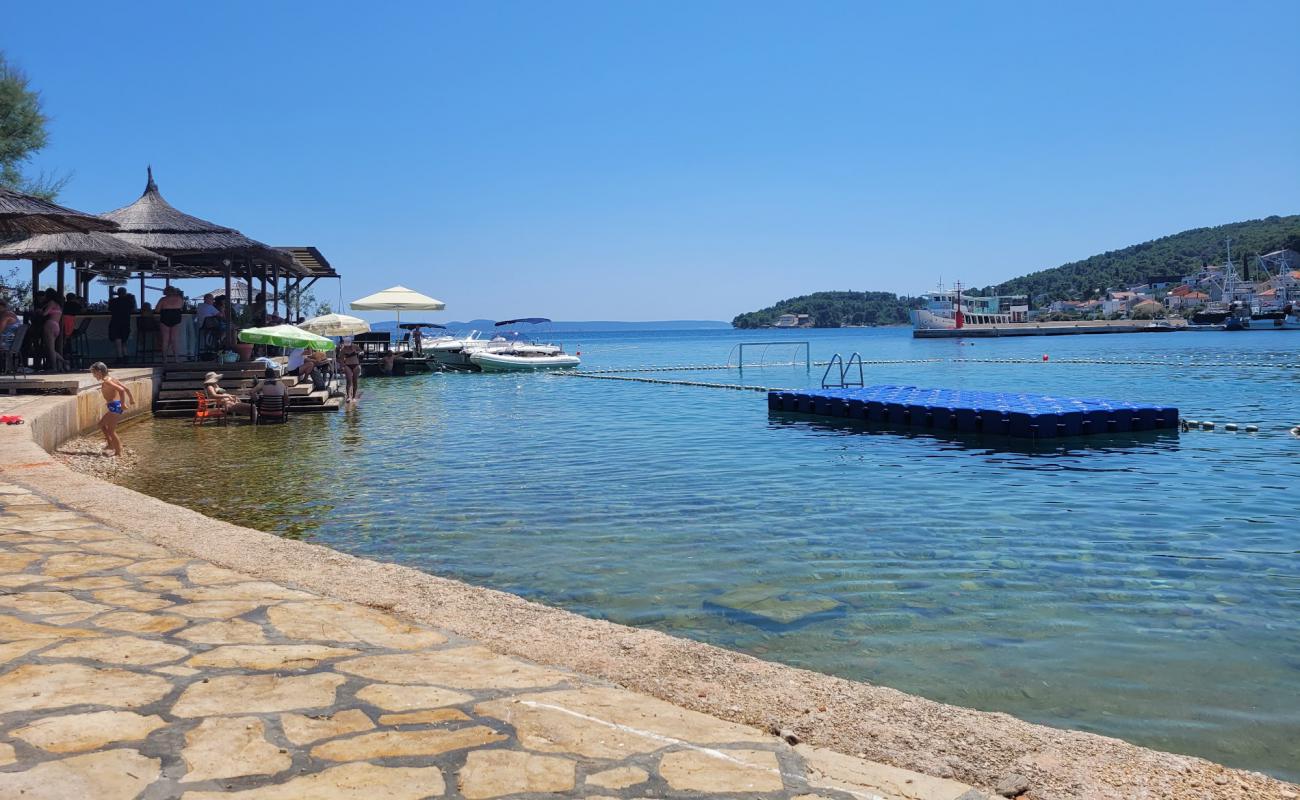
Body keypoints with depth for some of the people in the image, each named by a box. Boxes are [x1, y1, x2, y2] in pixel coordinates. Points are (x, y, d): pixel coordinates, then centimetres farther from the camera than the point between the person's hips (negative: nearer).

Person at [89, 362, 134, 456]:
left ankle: (118, 452, 6)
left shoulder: (106, 381, -16)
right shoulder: (111, 378, 13)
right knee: (101, 424, 23)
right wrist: (131, 398, 16)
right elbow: (126, 389, 13)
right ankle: (110, 444, 25)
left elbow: (121, 390, -27)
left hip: (115, 406, -10)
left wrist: (123, 404, -23)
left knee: (111, 431, -1)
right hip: (115, 406, 10)